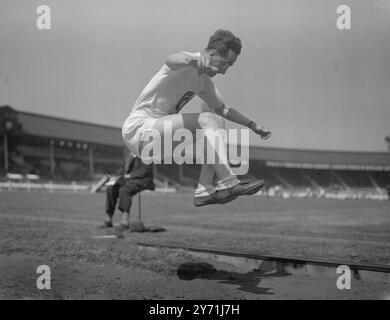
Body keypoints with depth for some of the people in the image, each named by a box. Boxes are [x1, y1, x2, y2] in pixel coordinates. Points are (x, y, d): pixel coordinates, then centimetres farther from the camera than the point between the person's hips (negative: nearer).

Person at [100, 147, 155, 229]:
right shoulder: (127, 150, 12)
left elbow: (145, 170, -18)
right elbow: (123, 167, 18)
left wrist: (130, 176, -23)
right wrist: (116, 176, -1)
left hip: (142, 179, -7)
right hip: (129, 179, 7)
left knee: (124, 190, -34)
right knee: (110, 189, -17)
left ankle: (125, 222, -36)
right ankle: (108, 221, -12)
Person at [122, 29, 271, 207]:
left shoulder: (204, 82, 14)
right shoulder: (188, 63, -13)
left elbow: (223, 109, 29)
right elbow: (171, 61, -39)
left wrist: (252, 125, 24)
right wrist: (195, 60, -61)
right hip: (139, 127, -10)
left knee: (217, 122, 4)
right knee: (207, 120, -23)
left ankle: (205, 189, -7)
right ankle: (227, 183, -30)